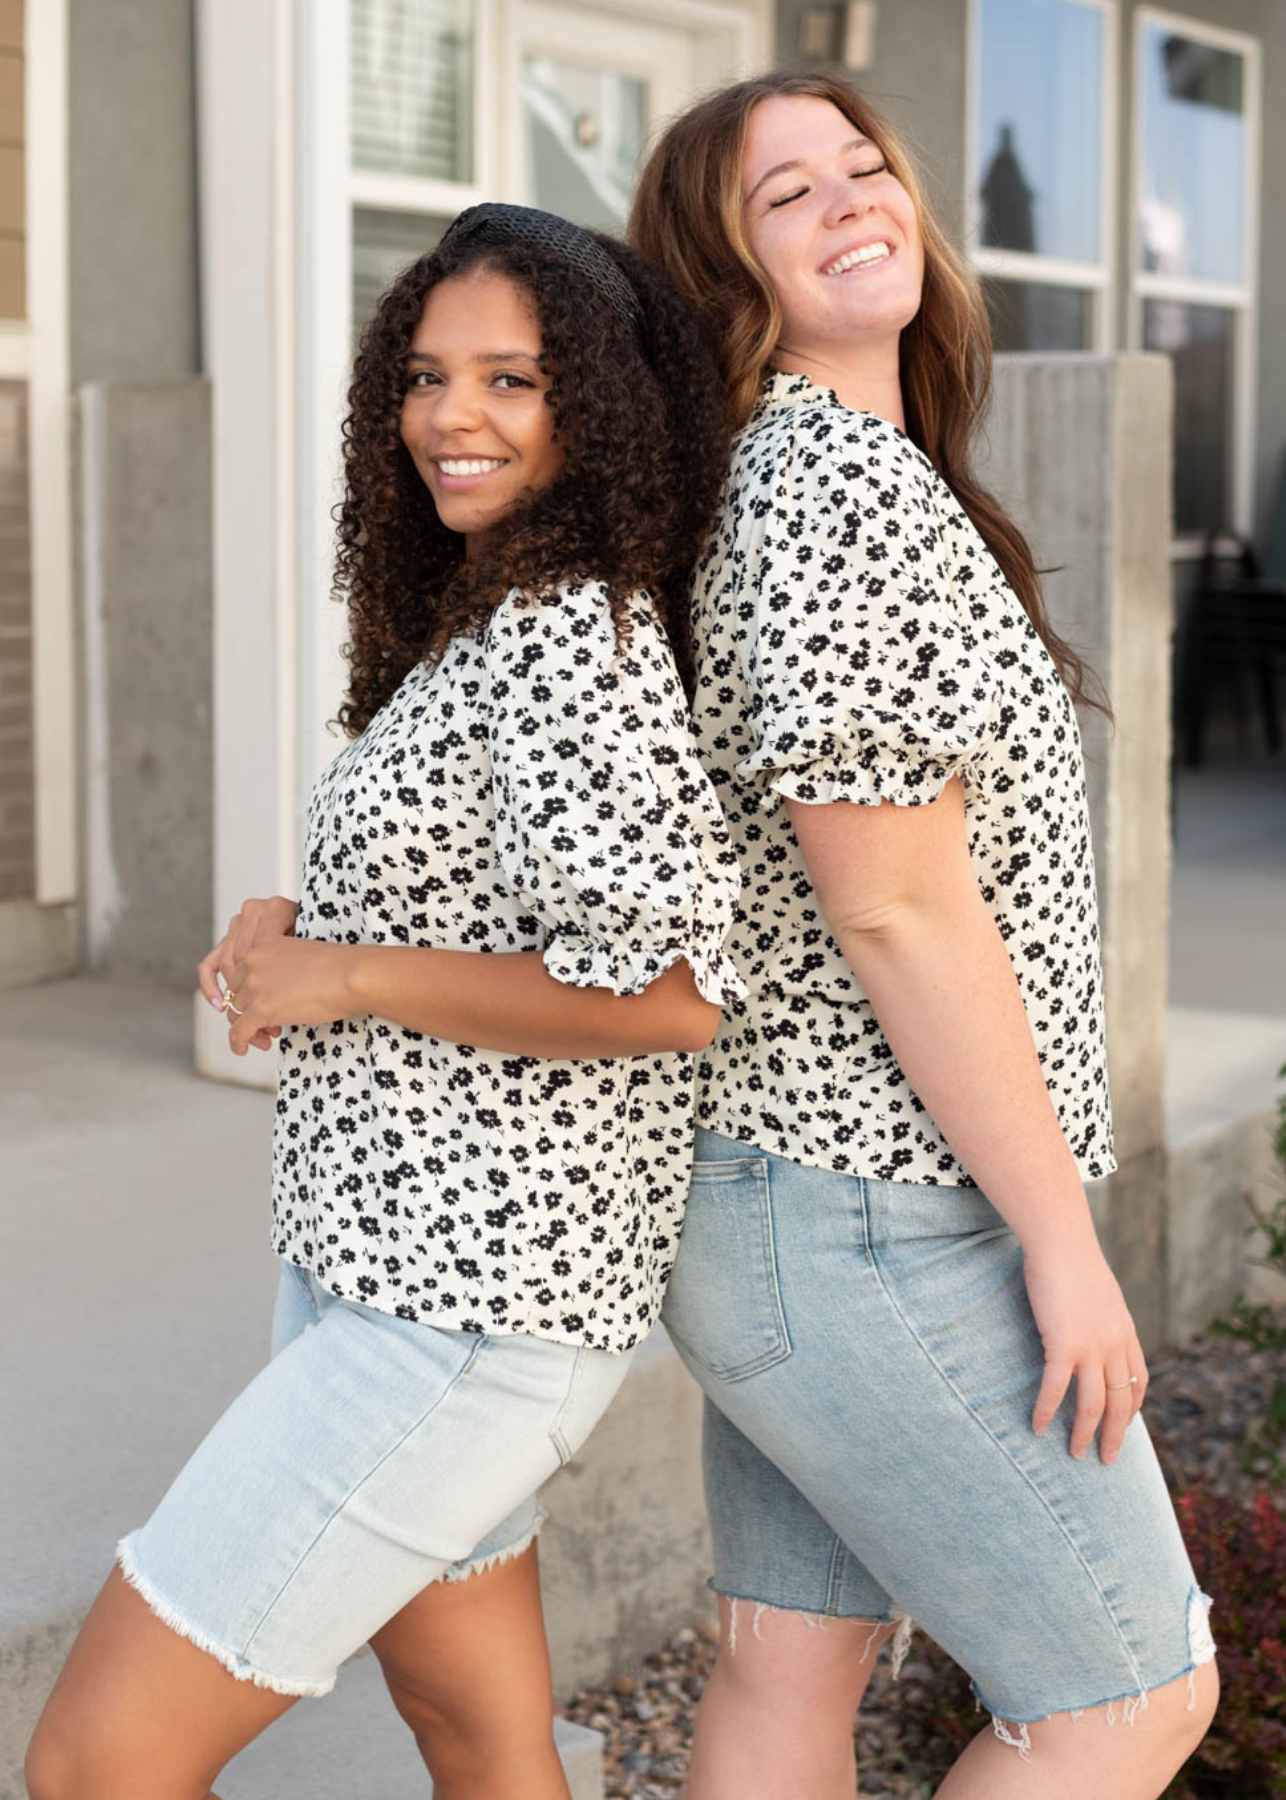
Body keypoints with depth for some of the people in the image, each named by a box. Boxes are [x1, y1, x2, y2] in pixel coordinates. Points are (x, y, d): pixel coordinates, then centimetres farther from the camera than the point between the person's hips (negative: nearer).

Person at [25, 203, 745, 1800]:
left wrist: (344, 977, -17)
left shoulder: (570, 633, -18)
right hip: (379, 1259, 10)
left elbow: (664, 987, -26)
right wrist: (290, 930, 7)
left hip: (464, 1304, -10)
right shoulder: (470, 625, 13)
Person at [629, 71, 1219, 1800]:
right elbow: (897, 908, -23)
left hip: (776, 1191, 9)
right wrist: (1064, 1240, -19)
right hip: (884, 1234, -9)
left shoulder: (770, 475, 12)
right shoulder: (852, 479, -19)